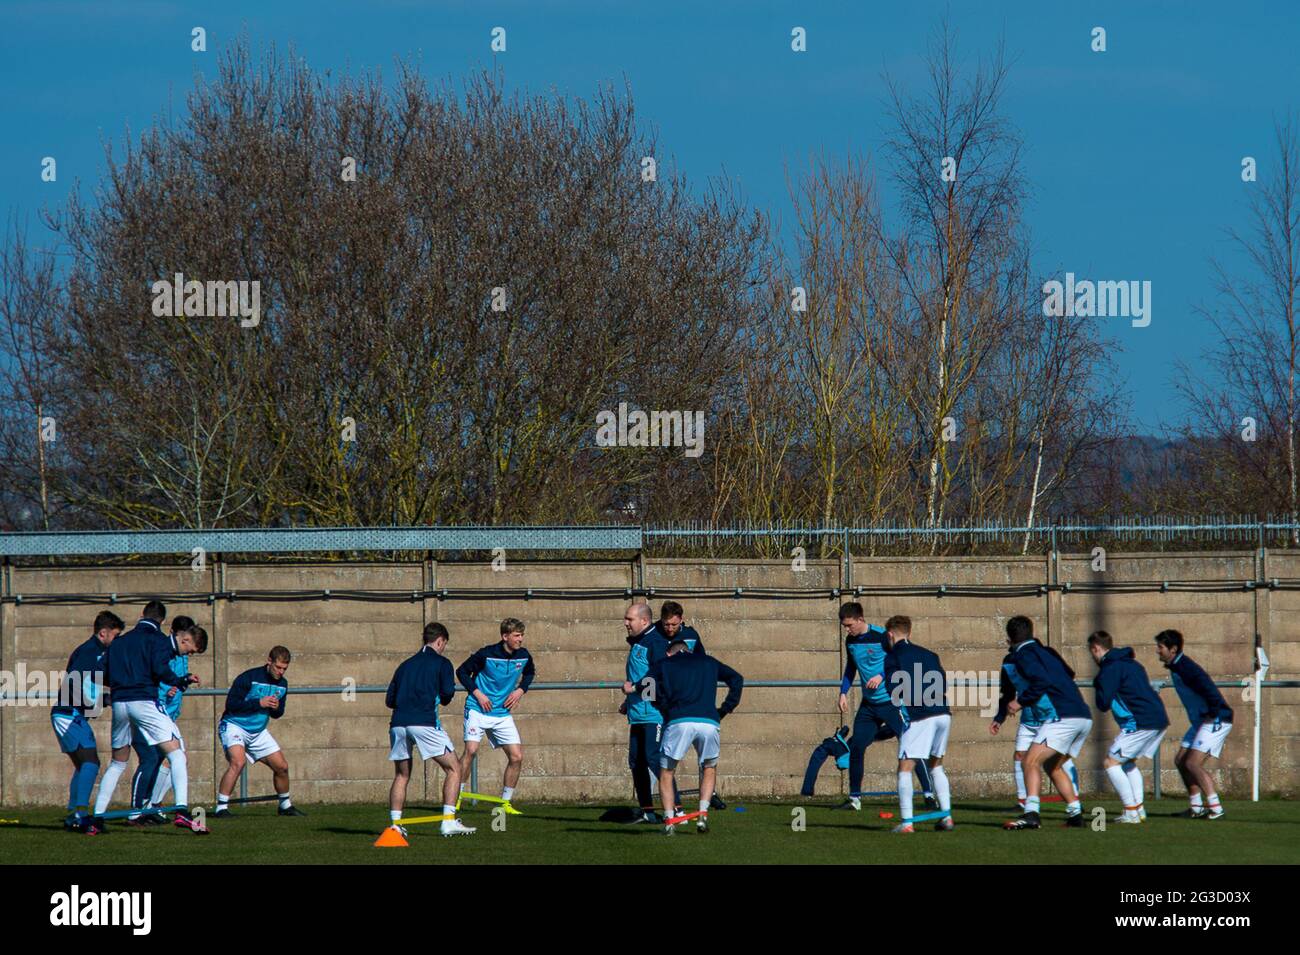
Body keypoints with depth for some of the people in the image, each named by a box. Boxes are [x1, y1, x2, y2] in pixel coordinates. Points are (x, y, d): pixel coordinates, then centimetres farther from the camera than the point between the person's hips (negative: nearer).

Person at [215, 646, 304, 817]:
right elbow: (231, 704, -20)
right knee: (238, 761, -30)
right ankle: (221, 808, -28)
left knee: (282, 766, 7)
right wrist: (259, 703, -25)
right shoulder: (249, 678, -17)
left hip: (258, 731, 7)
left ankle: (285, 806, 29)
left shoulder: (282, 684, 4)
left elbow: (277, 714, 14)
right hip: (234, 725, -7)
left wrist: (276, 708, -12)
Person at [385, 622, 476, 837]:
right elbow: (447, 693, -4)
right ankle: (448, 821, -7)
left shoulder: (405, 665, 22)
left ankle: (395, 824, 7)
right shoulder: (441, 663, 7)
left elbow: (389, 700, 20)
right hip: (424, 722, -5)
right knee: (453, 769, 3)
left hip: (398, 723, 5)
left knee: (401, 776, 17)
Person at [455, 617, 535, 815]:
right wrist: (477, 693, -13)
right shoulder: (487, 654, -14)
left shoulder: (524, 656, 0)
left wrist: (520, 690, 5)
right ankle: (455, 799, -10)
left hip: (503, 715, 5)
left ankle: (505, 802, 9)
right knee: (471, 750, -20)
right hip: (478, 710, -5)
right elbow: (462, 671, -4)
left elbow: (529, 673, 23)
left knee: (517, 757, -4)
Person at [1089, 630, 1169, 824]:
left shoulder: (1110, 669, -8)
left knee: (1111, 763, 0)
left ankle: (1131, 811, -7)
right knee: (1128, 762, 23)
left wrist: (1098, 686, 12)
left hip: (1140, 724, -9)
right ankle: (1139, 808, 14)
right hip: (1160, 720, 9)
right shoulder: (1133, 664, 21)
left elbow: (1103, 704, -10)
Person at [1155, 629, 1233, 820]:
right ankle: (1196, 806, 16)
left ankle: (1215, 808, -14)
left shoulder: (1185, 668, -20)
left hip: (1216, 721, -11)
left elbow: (1209, 689, -29)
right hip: (1200, 722, 11)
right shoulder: (1175, 668, 12)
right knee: (1181, 761, 11)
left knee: (1193, 763, -16)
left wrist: (1213, 714, -22)